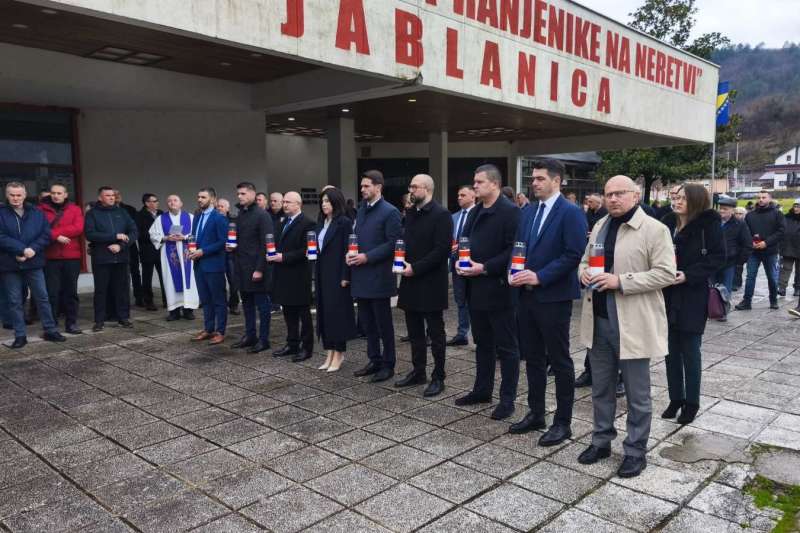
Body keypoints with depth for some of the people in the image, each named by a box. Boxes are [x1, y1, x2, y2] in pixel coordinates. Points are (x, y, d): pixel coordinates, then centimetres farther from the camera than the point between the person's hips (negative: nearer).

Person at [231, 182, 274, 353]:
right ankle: (249, 335, 23)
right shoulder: (240, 215, 14)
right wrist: (231, 246, 4)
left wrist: (260, 269, -19)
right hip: (241, 267, 8)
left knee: (261, 304, 1)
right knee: (247, 303, 14)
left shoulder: (262, 215, -11)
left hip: (256, 268, -8)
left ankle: (263, 340, 8)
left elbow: (266, 244, -15)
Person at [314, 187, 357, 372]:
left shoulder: (344, 222, -9)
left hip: (337, 274, -7)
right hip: (322, 274, 7)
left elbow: (347, 251, -14)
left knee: (337, 312, -2)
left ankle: (339, 352, 8)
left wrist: (345, 277, -17)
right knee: (324, 312, 8)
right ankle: (329, 352, 16)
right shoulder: (321, 222, 13)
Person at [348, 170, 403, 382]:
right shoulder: (361, 210, 14)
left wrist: (367, 257, -18)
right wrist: (351, 254, 1)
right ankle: (374, 360, 25)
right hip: (361, 275, 7)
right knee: (367, 321, 13)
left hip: (379, 276, -7)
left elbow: (394, 243, -15)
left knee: (383, 322, 2)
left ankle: (388, 364, 14)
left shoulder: (389, 212, -9)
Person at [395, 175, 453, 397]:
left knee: (435, 333, 3)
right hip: (411, 281, 8)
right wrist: (403, 262, 2)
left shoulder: (441, 214, -12)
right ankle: (418, 371, 27)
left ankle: (438, 377, 13)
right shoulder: (410, 213, 12)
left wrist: (416, 267, -18)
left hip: (431, 283, -7)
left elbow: (442, 249, -18)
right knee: (415, 332, 15)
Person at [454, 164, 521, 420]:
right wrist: (460, 261, 0)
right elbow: (465, 242, 19)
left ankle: (507, 399, 13)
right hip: (476, 287, 8)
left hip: (498, 288, -8)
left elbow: (513, 250, -18)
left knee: (506, 346, 3)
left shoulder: (510, 211, -12)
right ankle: (482, 390, 30)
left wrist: (484, 268, -20)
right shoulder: (475, 212, 14)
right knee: (482, 342, 18)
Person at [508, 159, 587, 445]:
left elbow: (574, 254, -17)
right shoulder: (529, 212, 13)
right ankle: (535, 414, 28)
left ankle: (563, 422, 15)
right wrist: (514, 273, -3)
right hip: (526, 296, 7)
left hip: (554, 298, -7)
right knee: (533, 359, 15)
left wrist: (539, 277, -20)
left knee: (559, 362, 3)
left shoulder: (571, 213, -9)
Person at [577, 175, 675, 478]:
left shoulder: (654, 229, -9)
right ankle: (601, 441, 32)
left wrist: (620, 281, -23)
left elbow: (665, 273, -15)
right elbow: (585, 260, 21)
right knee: (601, 388, 17)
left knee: (637, 394, 7)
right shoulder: (600, 226, 12)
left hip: (632, 324, -6)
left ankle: (635, 451, 22)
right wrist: (584, 271, -4)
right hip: (599, 321, 6)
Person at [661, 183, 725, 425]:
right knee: (671, 351, 11)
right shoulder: (669, 223, 5)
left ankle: (691, 403, 19)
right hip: (668, 296, 5)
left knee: (690, 352, 4)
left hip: (692, 298, -4)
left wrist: (688, 275, -19)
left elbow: (717, 257, -10)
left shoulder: (709, 224, -8)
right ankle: (675, 399, 24)